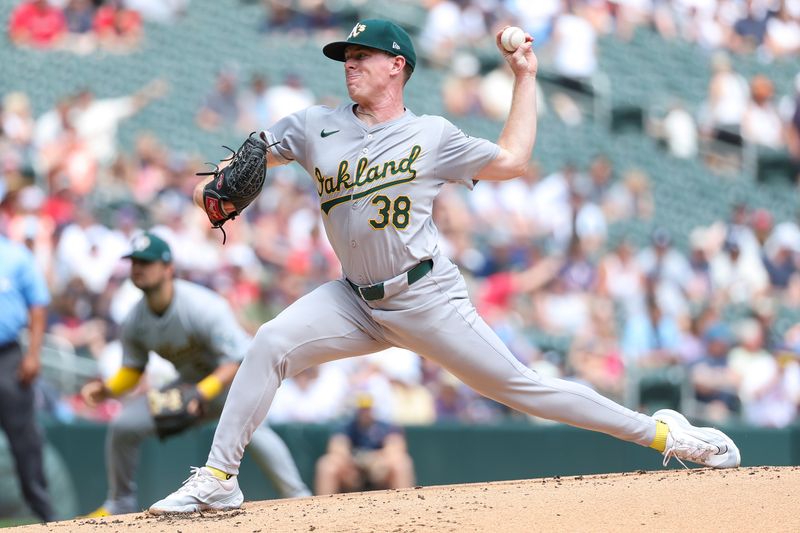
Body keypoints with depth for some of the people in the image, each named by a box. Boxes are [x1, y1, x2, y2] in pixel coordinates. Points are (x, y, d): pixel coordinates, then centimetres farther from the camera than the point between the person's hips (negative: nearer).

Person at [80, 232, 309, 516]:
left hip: (234, 377, -7)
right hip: (191, 382, 7)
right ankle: (119, 506, 16)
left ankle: (298, 498, -38)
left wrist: (203, 392, -48)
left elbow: (237, 361, -33)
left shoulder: (202, 307, -31)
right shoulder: (135, 321, -11)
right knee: (123, 426, -4)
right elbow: (132, 368, 3)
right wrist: (107, 389, -18)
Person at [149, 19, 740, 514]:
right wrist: (214, 186, -8)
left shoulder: (432, 135, 0)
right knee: (272, 343, -19)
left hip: (427, 297, -3)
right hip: (357, 302, 3)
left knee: (518, 385, -6)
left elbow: (511, 160, 4)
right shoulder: (316, 127, 7)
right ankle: (217, 479, -15)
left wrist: (525, 77, 4)